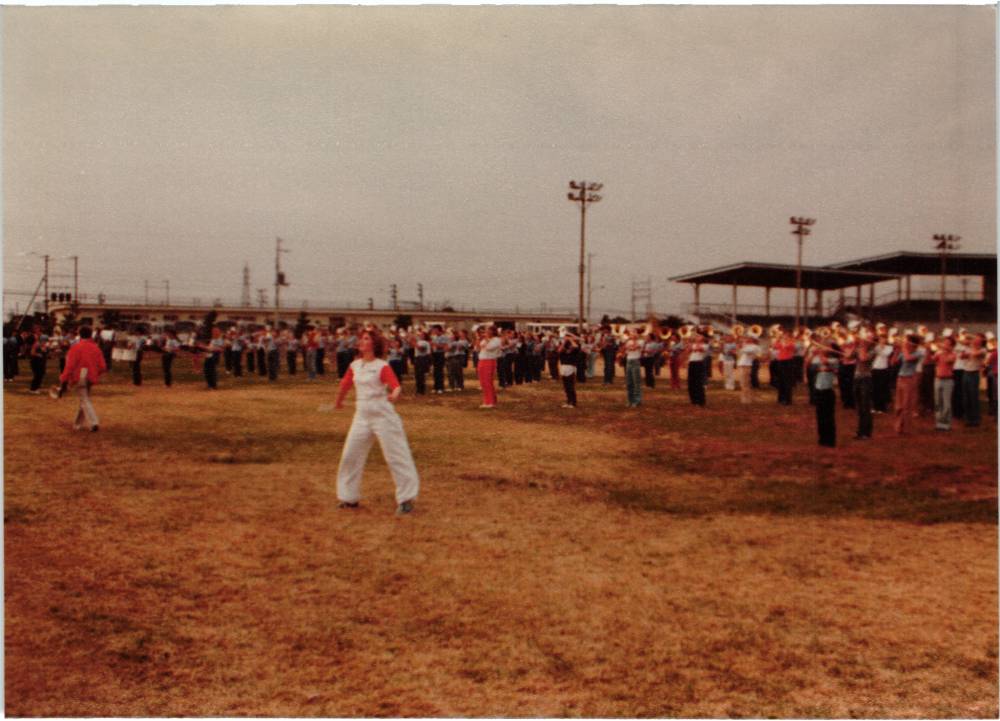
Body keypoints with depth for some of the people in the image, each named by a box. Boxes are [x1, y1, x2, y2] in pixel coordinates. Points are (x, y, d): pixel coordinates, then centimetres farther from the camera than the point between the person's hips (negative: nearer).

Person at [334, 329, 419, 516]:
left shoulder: (382, 366, -10)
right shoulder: (354, 366, 7)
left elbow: (397, 386, -22)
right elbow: (345, 385, 23)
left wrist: (394, 395, -44)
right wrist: (338, 401, 37)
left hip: (383, 415, -6)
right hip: (361, 416, 6)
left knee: (396, 456, -5)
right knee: (350, 455, 8)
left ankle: (406, 499, 2)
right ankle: (349, 498, 23)